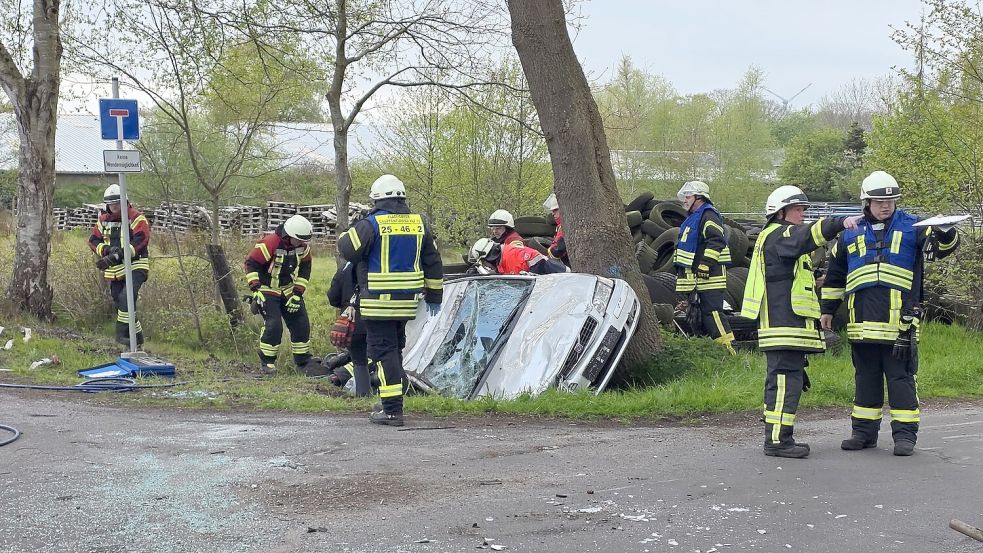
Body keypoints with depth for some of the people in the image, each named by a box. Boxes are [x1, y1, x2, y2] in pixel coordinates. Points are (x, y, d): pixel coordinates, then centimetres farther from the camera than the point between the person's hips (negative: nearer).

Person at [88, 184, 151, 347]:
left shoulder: (136, 218, -8)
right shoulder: (104, 220, 12)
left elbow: (140, 241, -20)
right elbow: (93, 240, 10)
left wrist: (117, 255, -25)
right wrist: (106, 249, -12)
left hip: (135, 266, -7)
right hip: (114, 270, 7)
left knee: (126, 298, -26)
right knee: (119, 303, 8)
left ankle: (122, 333, -21)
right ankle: (137, 337, 19)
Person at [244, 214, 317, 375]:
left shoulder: (303, 246, -6)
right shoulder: (270, 243, -26)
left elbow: (305, 269, 5)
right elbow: (251, 263, -20)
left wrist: (297, 294, -1)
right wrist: (255, 290, -23)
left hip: (289, 290, 6)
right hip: (268, 291, -6)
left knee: (301, 324, 4)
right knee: (274, 325, -17)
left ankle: (303, 361, 16)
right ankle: (266, 361, 0)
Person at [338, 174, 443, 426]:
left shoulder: (371, 224, -11)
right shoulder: (419, 224, 7)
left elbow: (348, 249, -11)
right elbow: (433, 263, 12)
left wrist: (344, 235, 13)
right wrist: (434, 296, 21)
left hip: (378, 301, -6)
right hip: (407, 301, 6)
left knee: (383, 350, -2)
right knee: (396, 348, 20)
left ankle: (392, 409, -6)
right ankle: (394, 397, 24)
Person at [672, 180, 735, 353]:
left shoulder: (708, 215, -10)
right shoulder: (693, 218, 22)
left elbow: (716, 242, -22)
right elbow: (687, 247, 30)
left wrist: (704, 265, -24)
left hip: (709, 274, -10)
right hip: (698, 275, 10)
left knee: (712, 311, -14)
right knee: (706, 312, 11)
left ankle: (727, 346, -13)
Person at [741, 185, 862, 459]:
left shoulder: (785, 238, 27)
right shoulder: (777, 235, -9)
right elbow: (807, 235, -31)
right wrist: (840, 222, -41)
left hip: (791, 327, 11)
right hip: (783, 326, -11)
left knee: (791, 379, 14)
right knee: (785, 380, -12)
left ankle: (781, 438, 20)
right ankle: (777, 440, -13)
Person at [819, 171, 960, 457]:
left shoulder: (911, 227, 5)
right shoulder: (850, 234, 13)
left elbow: (941, 246, -6)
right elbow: (834, 275, 21)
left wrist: (946, 233, -29)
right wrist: (828, 310, 21)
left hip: (899, 321, -3)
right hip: (862, 322, 3)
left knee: (901, 377, -1)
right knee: (866, 377, 11)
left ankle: (905, 434, 4)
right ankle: (864, 432, 19)